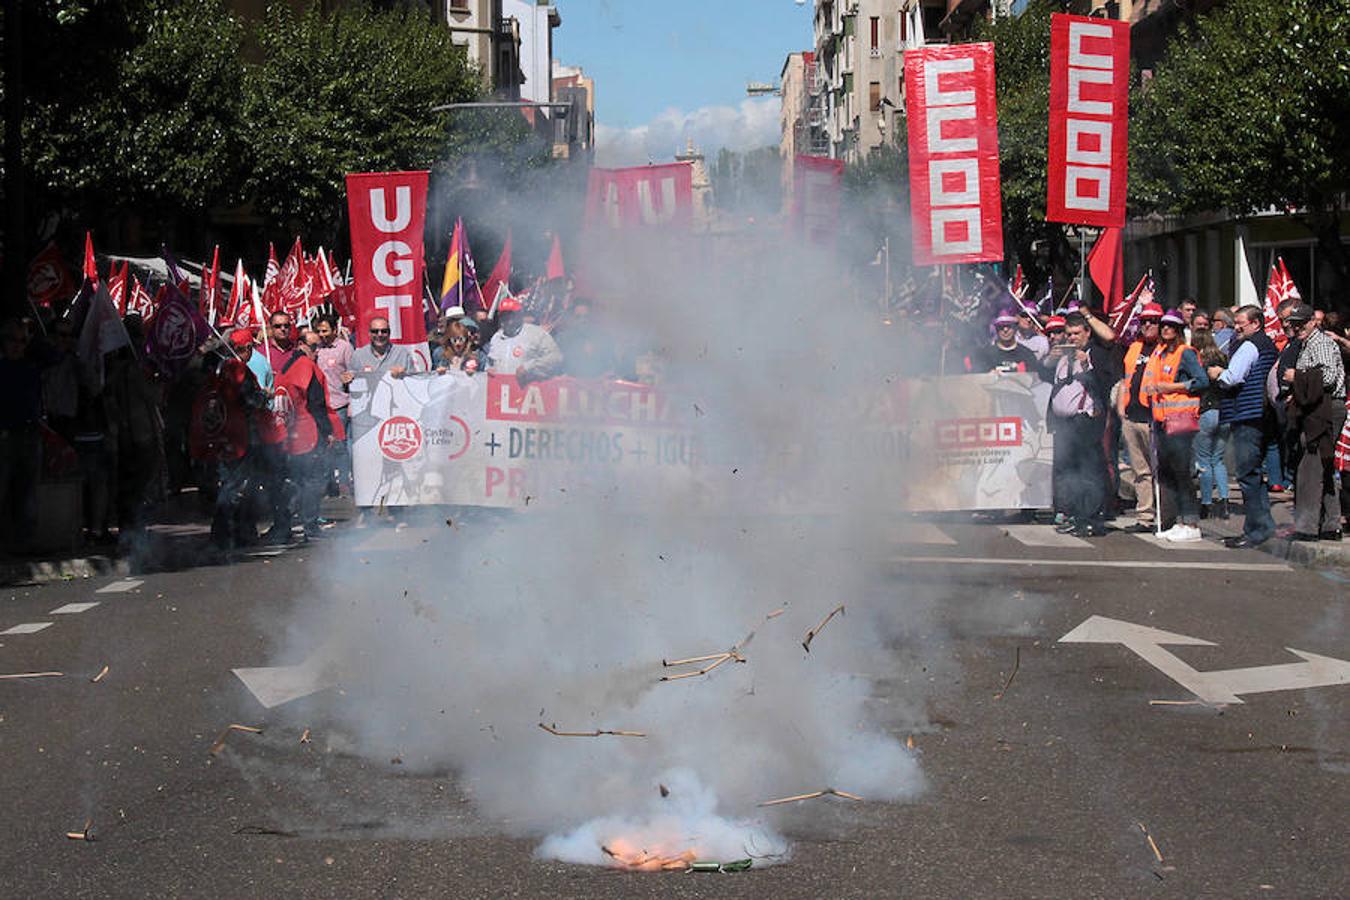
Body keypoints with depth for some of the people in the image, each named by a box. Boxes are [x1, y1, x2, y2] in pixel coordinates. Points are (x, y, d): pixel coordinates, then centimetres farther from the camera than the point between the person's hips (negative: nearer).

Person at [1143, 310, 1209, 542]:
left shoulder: (1185, 353, -6)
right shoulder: (1159, 352, 17)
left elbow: (1203, 381, -15)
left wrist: (1172, 387, -14)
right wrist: (1152, 389, 10)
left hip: (1181, 418, -9)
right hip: (1161, 419, 9)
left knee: (1182, 472, -9)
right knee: (1166, 473, 8)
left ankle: (1192, 524, -7)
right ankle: (1181, 521, 14)